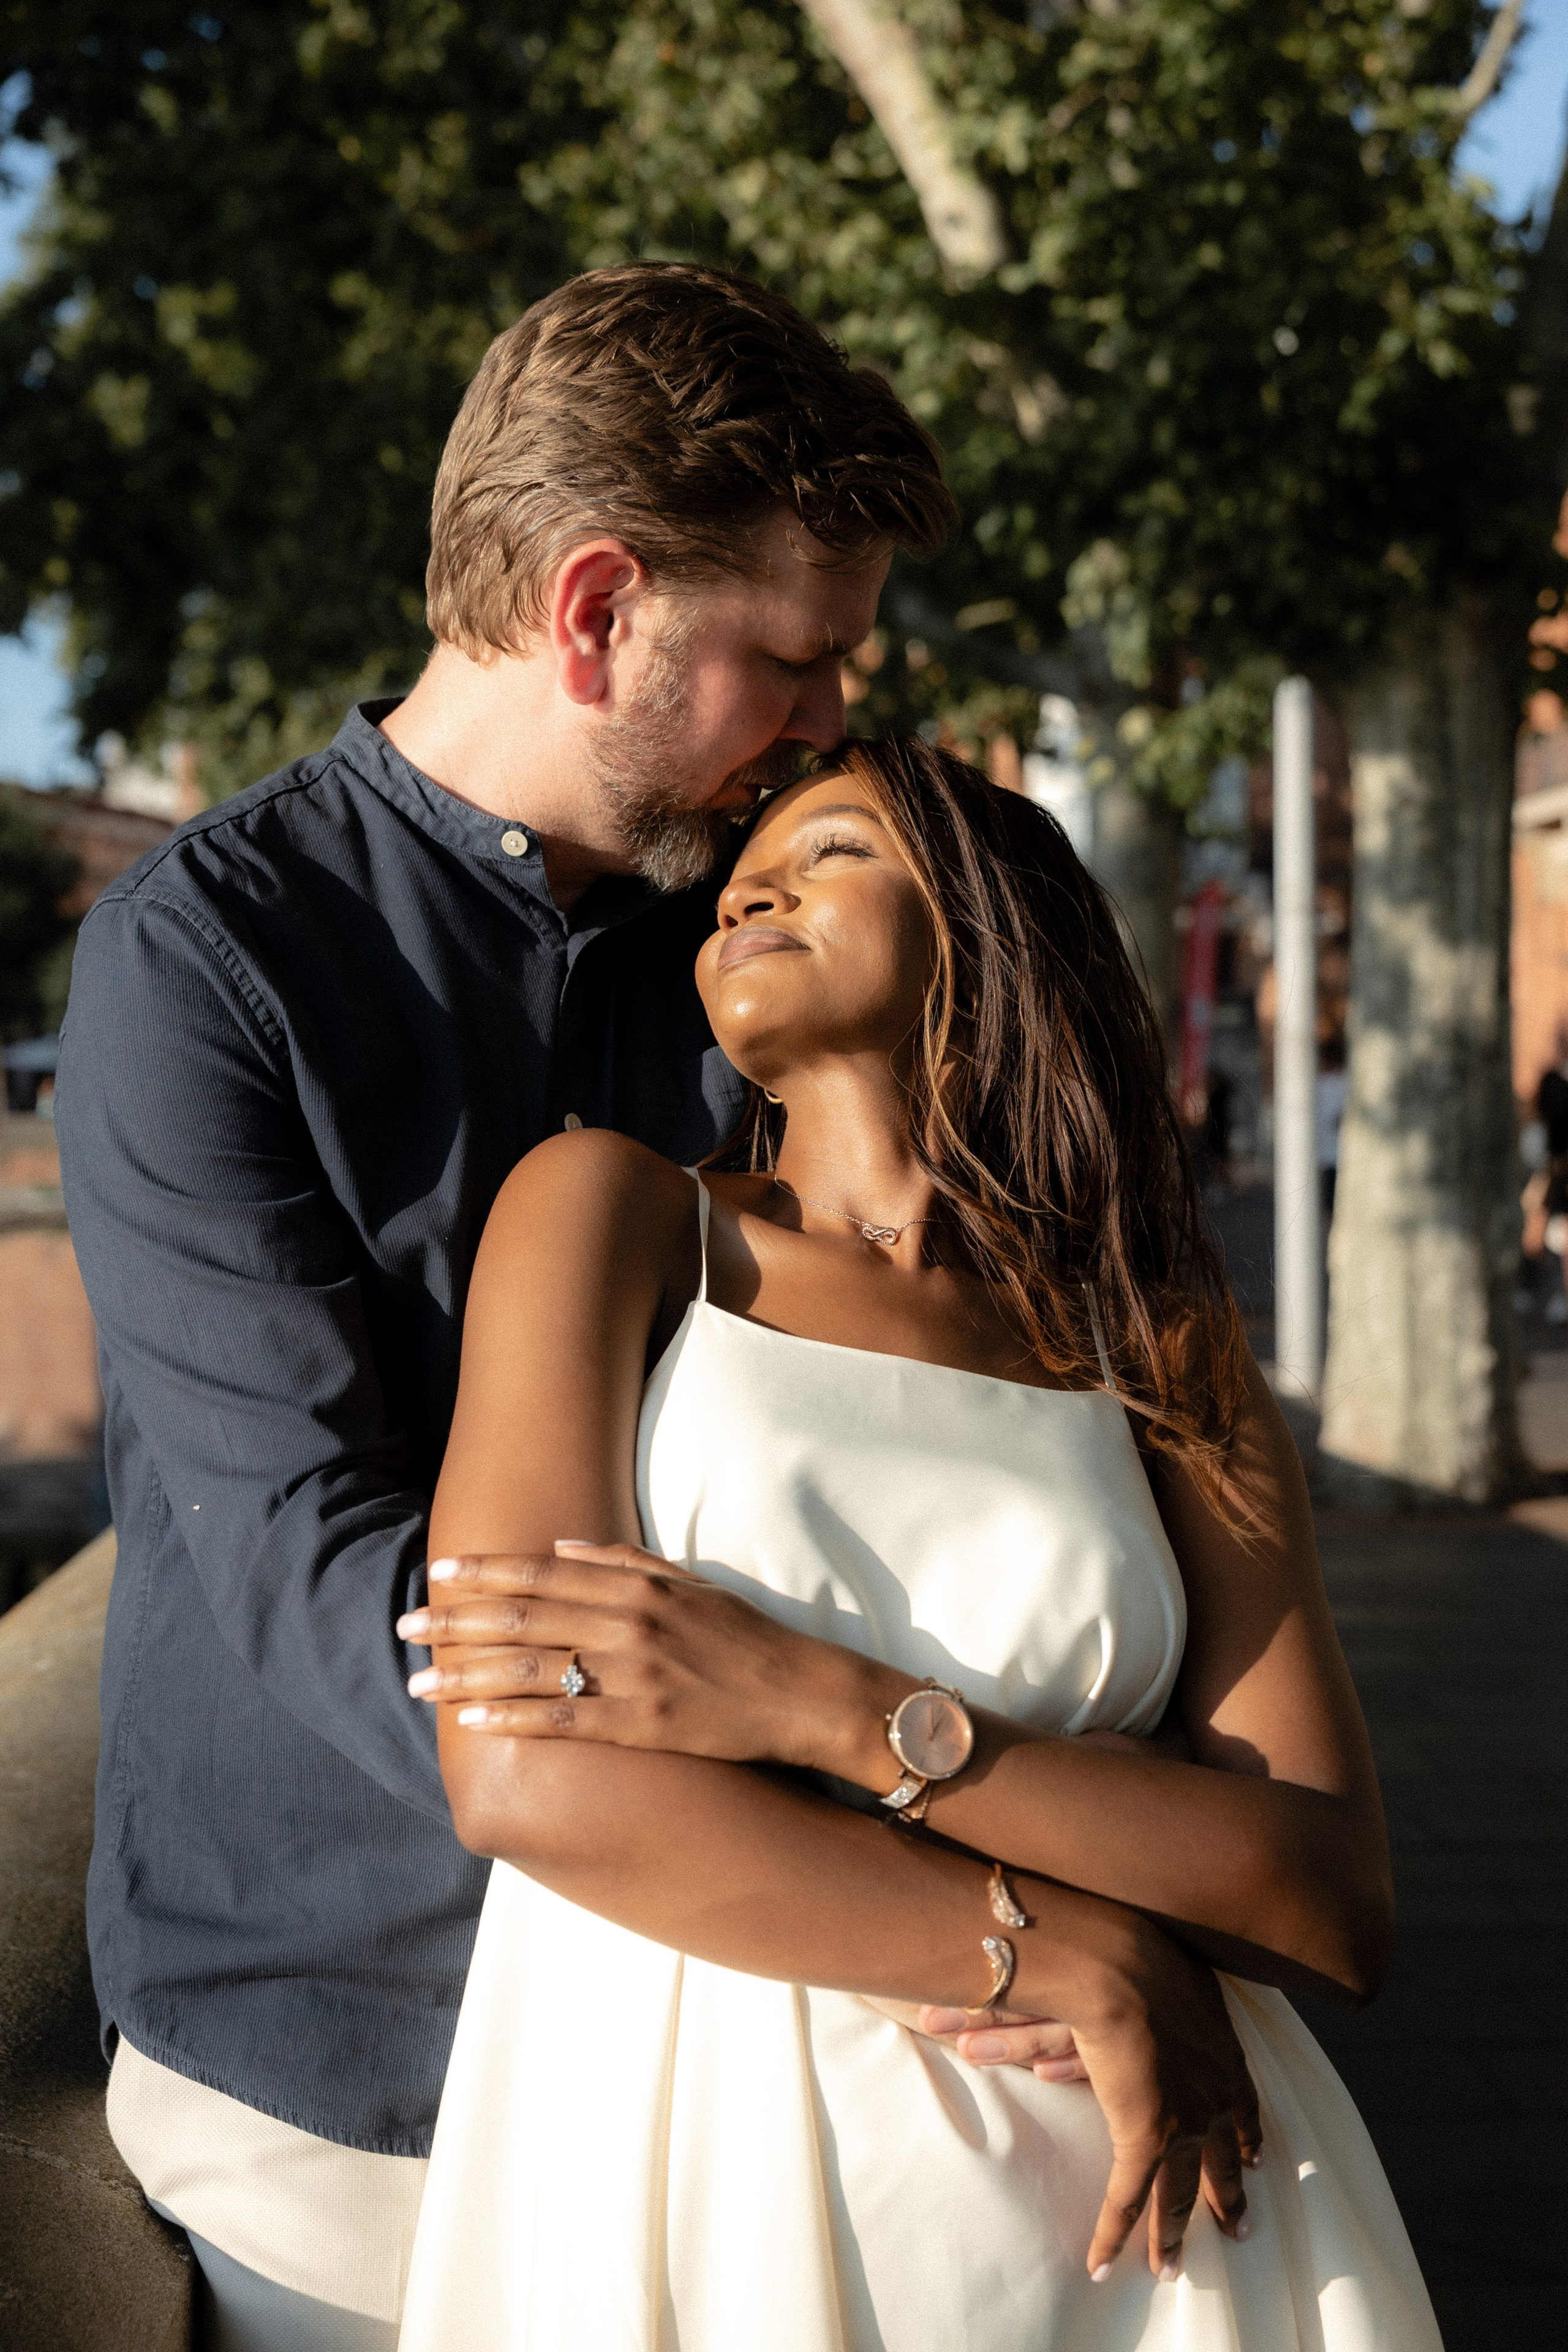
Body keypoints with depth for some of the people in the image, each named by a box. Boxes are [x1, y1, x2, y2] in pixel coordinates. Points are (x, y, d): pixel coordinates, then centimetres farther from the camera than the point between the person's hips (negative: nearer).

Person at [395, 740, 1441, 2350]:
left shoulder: (1169, 1371, 3)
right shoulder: (609, 1208, -3)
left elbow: (1340, 1903, -7)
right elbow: (526, 1779, -14)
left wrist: (831, 1708, -19)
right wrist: (1074, 1959, -12)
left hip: (1123, 2203, 2)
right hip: (691, 2177, -1)